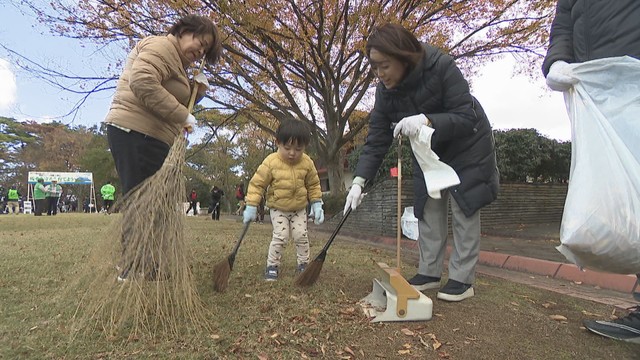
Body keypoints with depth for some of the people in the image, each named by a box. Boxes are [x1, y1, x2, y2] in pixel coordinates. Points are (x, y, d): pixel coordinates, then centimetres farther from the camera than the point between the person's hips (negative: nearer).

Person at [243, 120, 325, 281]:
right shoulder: (271, 162, -19)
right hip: (278, 208, -2)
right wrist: (251, 206, -14)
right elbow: (257, 184, -13)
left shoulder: (307, 163, -12)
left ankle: (303, 263, 20)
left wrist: (317, 204, -2)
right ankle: (272, 265, 7)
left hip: (299, 209, 2)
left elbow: (313, 185, 3)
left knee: (301, 236, 3)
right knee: (280, 237, -9)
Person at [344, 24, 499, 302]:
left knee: (463, 207, -4)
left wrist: (427, 121, -48)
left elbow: (467, 117, -31)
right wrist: (359, 181, -27)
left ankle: (463, 279, 5)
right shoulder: (385, 91, -17)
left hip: (466, 144, -5)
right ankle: (429, 272, 15)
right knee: (428, 207, 5)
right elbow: (376, 140, -18)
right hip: (428, 149, 5)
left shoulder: (442, 67, -31)